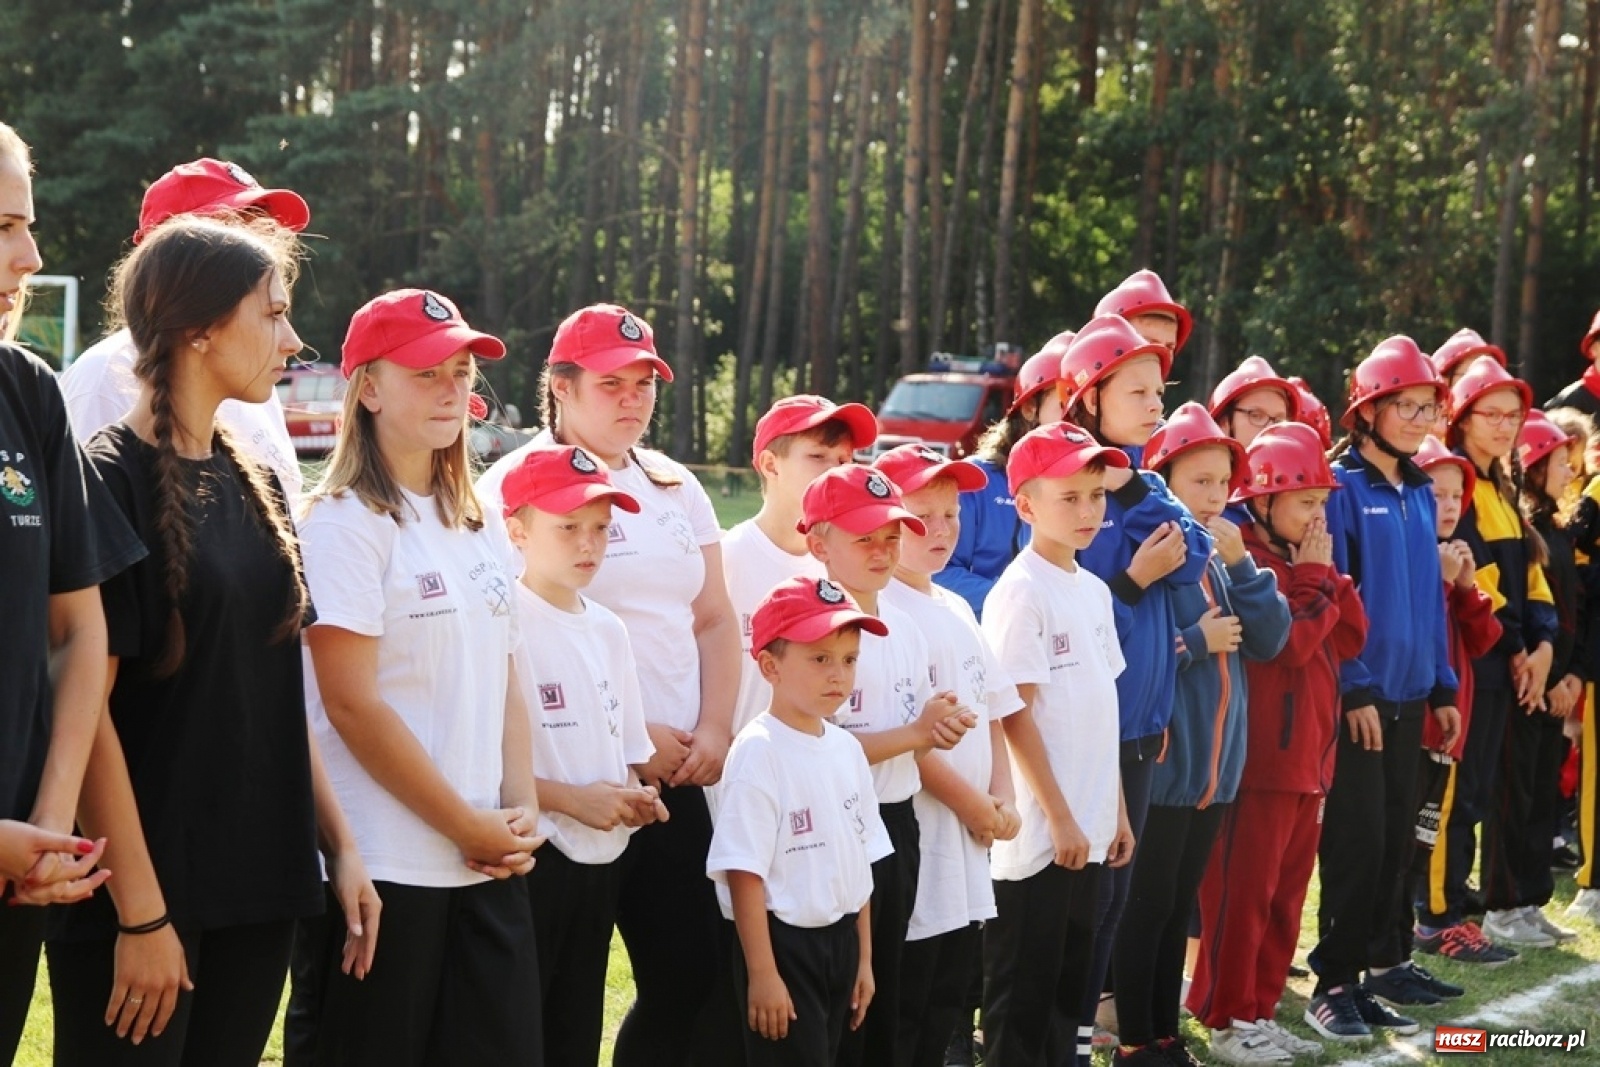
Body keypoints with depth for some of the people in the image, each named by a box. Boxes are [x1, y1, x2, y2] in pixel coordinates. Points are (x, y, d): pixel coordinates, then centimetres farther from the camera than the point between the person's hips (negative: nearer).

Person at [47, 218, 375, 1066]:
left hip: (258, 882, 7)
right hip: (146, 896, -7)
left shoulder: (251, 483, 11)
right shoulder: (108, 480, -11)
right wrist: (141, 912, -17)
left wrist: (338, 845, 9)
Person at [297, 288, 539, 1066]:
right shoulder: (347, 523, -8)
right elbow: (353, 705, -14)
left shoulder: (479, 525, 14)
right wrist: (471, 828, -12)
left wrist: (521, 810, 0)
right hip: (388, 869, -7)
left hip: (489, 865, 7)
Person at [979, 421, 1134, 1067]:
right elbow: (1014, 718, -15)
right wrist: (1059, 818, -16)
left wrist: (1118, 811, 15)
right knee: (1023, 992, 0)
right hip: (1037, 834, -8)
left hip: (1086, 829, 8)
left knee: (1074, 988, 14)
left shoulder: (1094, 591, 12)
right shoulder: (1021, 591, -12)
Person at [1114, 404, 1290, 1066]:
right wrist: (1196, 642, -15)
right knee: (1147, 908, 1)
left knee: (1180, 908, 14)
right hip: (1159, 762, -7)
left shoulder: (1220, 559, 10)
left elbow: (1269, 640, 1)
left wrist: (1241, 563, -9)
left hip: (1216, 764, 7)